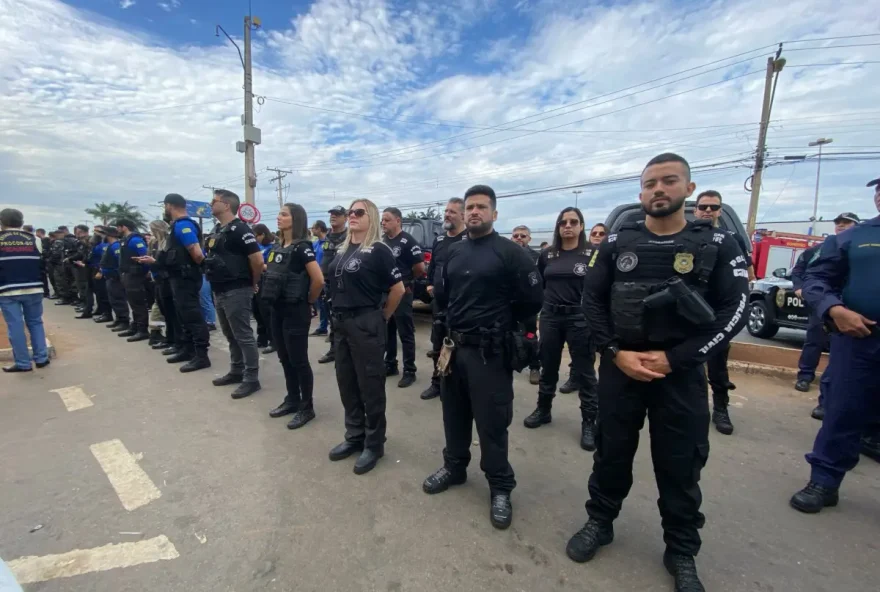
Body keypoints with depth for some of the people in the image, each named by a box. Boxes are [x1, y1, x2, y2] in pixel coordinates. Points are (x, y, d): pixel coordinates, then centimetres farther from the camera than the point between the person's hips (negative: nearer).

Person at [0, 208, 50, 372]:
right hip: (33, 288, 2)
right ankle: (41, 358, 12)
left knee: (15, 326, 3)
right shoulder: (34, 239, 4)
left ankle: (23, 363, 6)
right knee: (35, 323, 13)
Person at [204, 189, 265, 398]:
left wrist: (254, 283, -8)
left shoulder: (239, 229, -14)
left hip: (237, 291, -10)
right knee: (231, 335, 17)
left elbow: (257, 260, -20)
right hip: (220, 291, 10)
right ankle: (236, 371, 30)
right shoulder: (217, 230, 15)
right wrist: (215, 284, 18)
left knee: (244, 336, -3)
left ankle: (251, 379, 5)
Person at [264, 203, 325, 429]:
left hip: (295, 311, -8)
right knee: (285, 358, 16)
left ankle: (307, 407, 14)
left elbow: (318, 280, -21)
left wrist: (309, 301, -9)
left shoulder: (302, 247, -14)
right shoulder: (276, 247, 10)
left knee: (299, 360, 0)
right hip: (276, 310, 8)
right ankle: (292, 399, 31)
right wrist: (268, 297, 15)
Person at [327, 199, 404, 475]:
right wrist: (338, 316, 14)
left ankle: (374, 443, 21)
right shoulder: (341, 250, 11)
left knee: (370, 385, 4)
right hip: (341, 323, 8)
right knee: (346, 383, 16)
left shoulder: (378, 250, -11)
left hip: (366, 324, -8)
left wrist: (383, 317, -4)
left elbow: (398, 289, -13)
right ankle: (354, 436, 33)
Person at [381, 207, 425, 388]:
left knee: (406, 334, 1)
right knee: (387, 332, 15)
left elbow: (420, 267, -14)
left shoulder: (408, 241, -12)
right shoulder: (382, 241, 10)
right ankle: (390, 365, 29)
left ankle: (409, 371, 10)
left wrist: (407, 278, 1)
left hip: (402, 292, -7)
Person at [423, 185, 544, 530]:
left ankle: (500, 487, 25)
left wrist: (502, 325, 0)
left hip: (489, 352, -6)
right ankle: (454, 467, 40)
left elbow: (532, 300, -8)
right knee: (454, 413, 19)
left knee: (491, 422, 5)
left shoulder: (510, 252, -9)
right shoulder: (454, 252, 9)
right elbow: (442, 294, 19)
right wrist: (451, 325, 12)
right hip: (453, 347, 6)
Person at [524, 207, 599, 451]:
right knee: (548, 366, 15)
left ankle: (589, 422, 20)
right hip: (550, 316, 4)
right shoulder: (547, 255, 7)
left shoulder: (593, 253, -4)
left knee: (584, 372, 5)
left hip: (580, 318, -3)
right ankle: (543, 410, 33)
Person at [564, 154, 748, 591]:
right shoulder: (617, 243, 1)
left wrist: (674, 358, -14)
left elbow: (734, 311, -5)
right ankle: (599, 522, 37)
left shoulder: (717, 245, 0)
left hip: (682, 374, 0)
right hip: (620, 368, 1)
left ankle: (681, 552, 35)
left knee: (680, 466, 12)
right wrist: (616, 353, -11)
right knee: (612, 452, 15)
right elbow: (592, 301, 0)